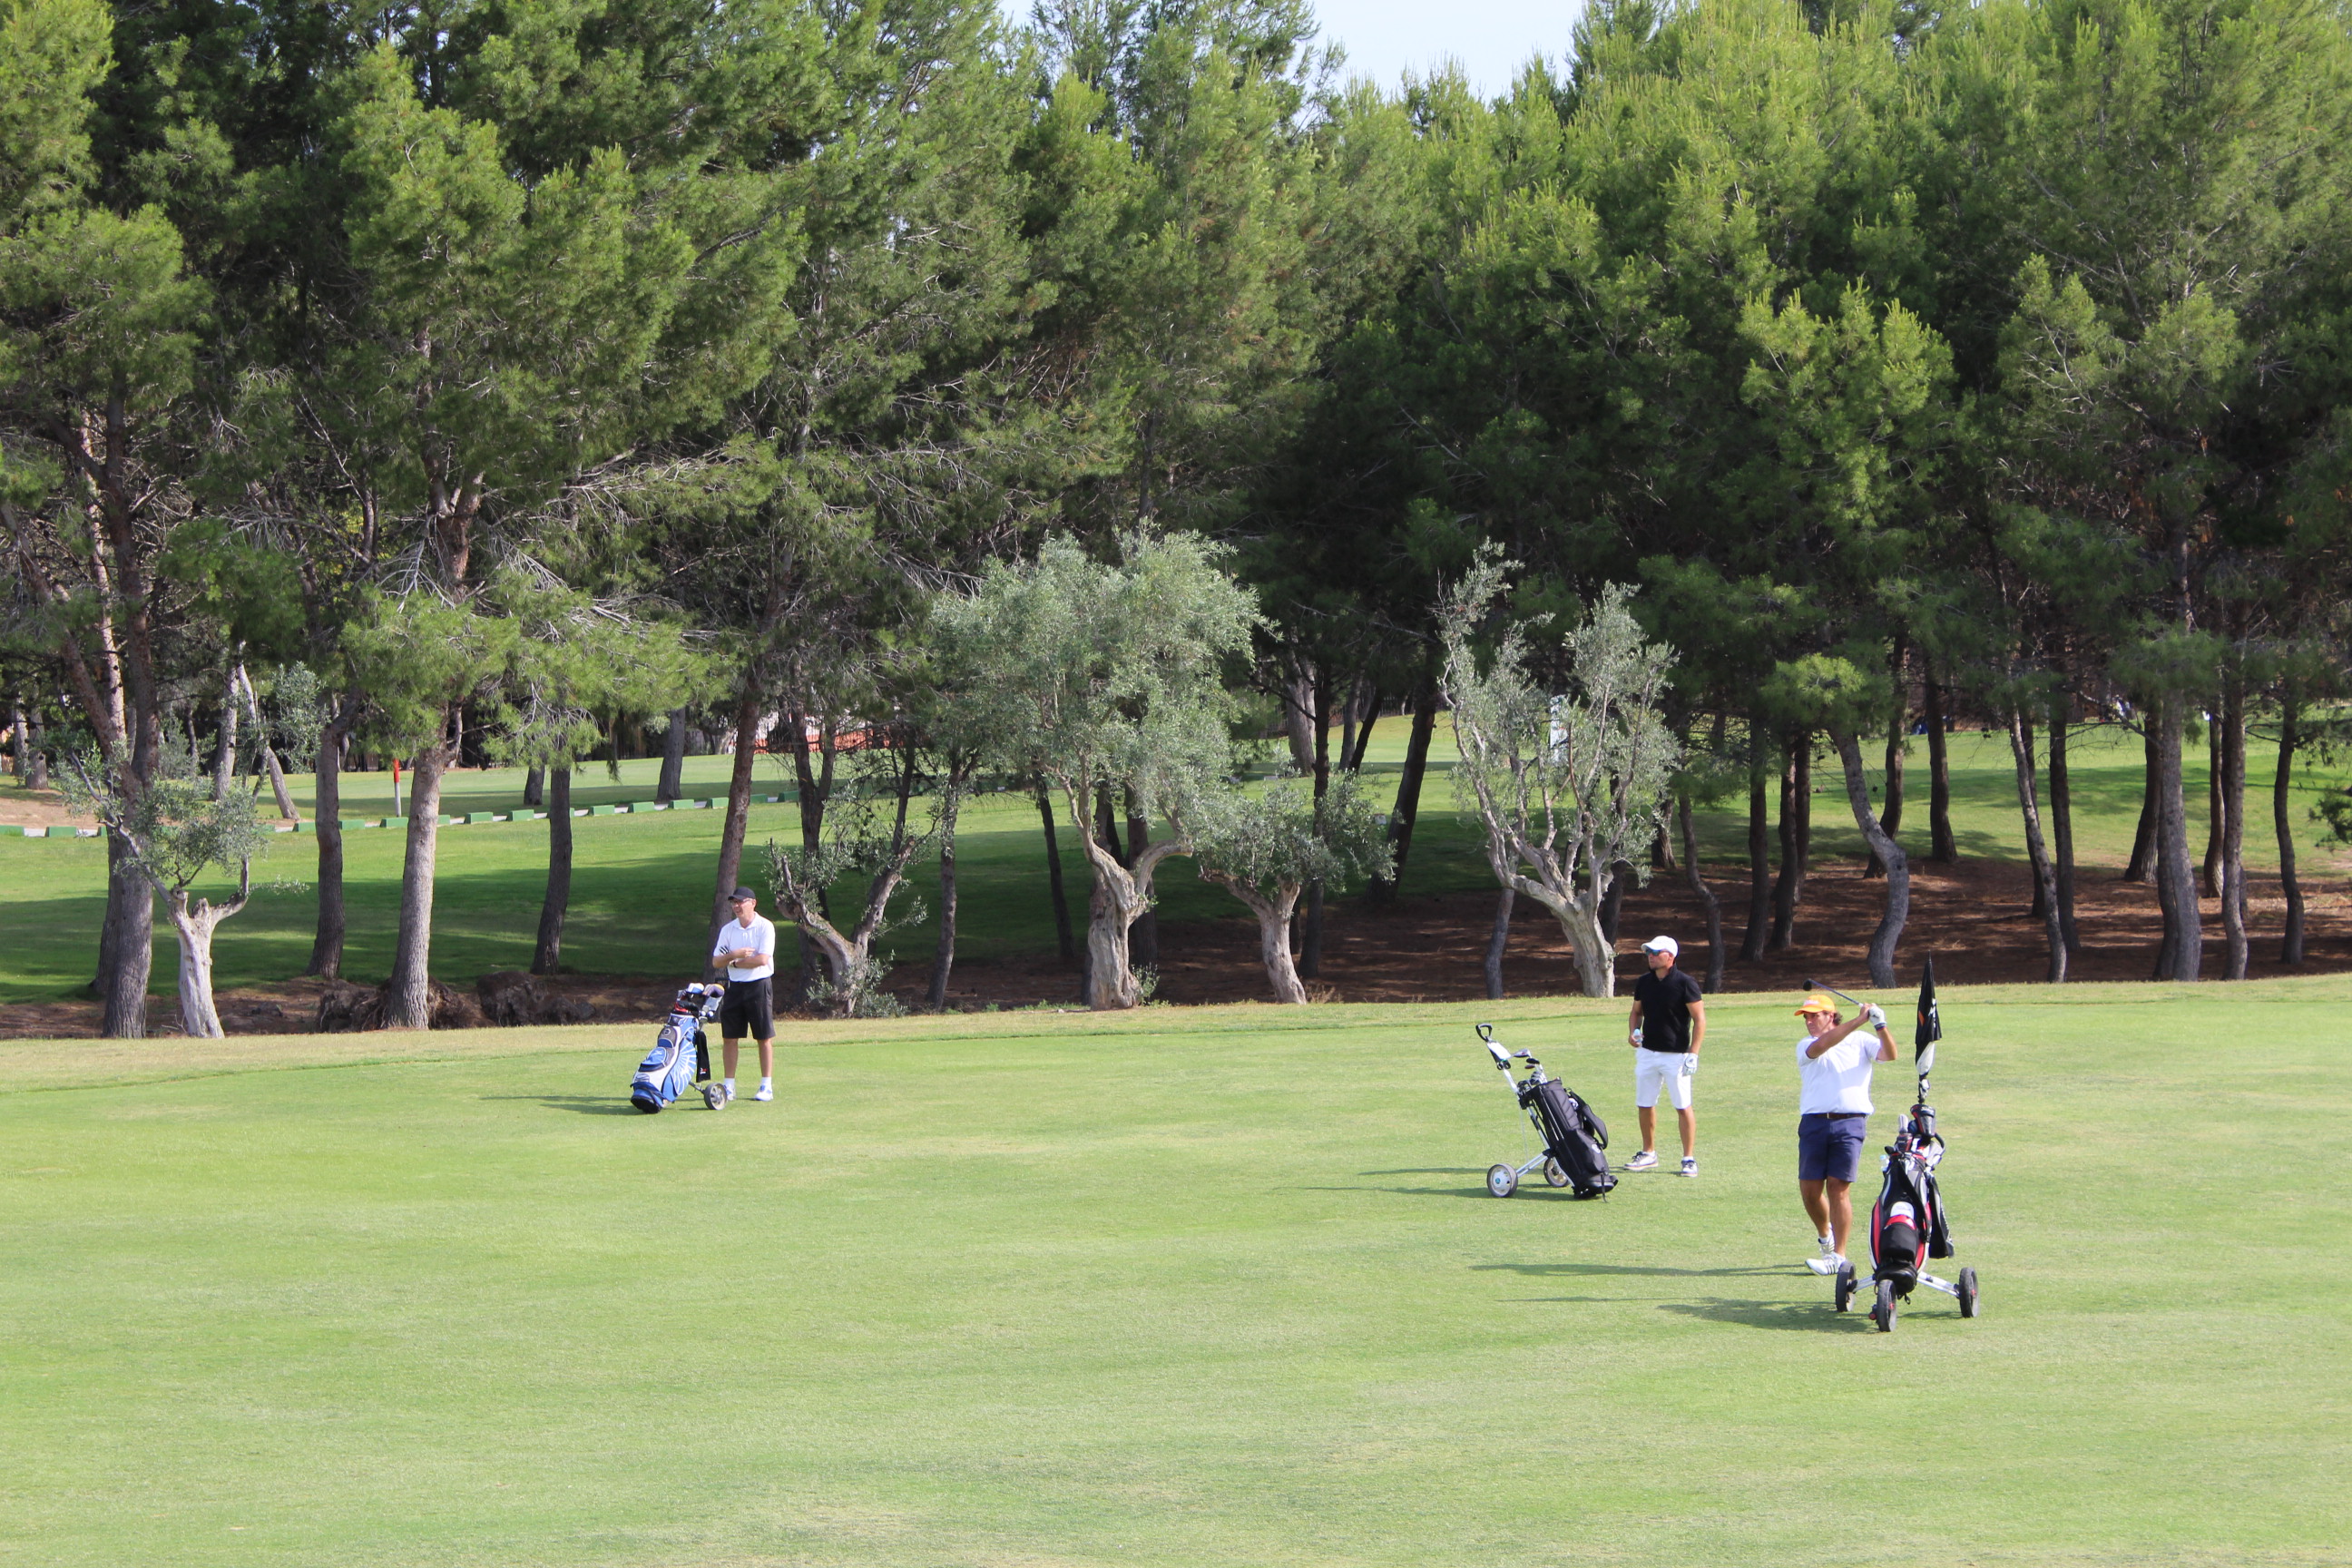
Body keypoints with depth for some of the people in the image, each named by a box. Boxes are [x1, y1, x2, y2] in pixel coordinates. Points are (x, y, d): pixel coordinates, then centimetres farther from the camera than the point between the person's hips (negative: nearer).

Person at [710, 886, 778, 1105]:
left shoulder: (765, 927, -6)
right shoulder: (727, 929, 8)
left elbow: (762, 959, -16)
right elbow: (716, 961, 3)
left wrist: (734, 962, -6)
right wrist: (734, 954, -16)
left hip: (759, 986, -5)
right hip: (735, 986, 5)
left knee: (764, 1038, -2)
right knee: (729, 1037, 3)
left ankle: (767, 1086, 2)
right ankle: (728, 1086, 9)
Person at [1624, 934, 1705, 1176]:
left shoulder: (1685, 984, -11)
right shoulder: (1643, 983, 7)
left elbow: (1699, 1019, -10)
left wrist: (1693, 1053, -16)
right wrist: (1633, 1032, -1)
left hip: (1675, 1055, -6)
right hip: (1647, 1053, 6)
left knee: (1683, 1107, -5)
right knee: (1644, 1105, 10)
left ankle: (1689, 1159, 1)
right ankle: (1649, 1154, 25)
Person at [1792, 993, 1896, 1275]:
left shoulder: (1860, 1042, 12)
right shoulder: (1805, 1046, 13)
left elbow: (1889, 1055, -2)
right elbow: (1821, 1046, -9)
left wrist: (1881, 1027, -21)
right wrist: (1858, 1021, -17)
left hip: (1849, 1122, -2)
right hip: (1813, 1123, 2)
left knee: (1839, 1187, -8)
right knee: (1809, 1189, 3)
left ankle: (1838, 1256, -5)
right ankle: (1825, 1235, 31)